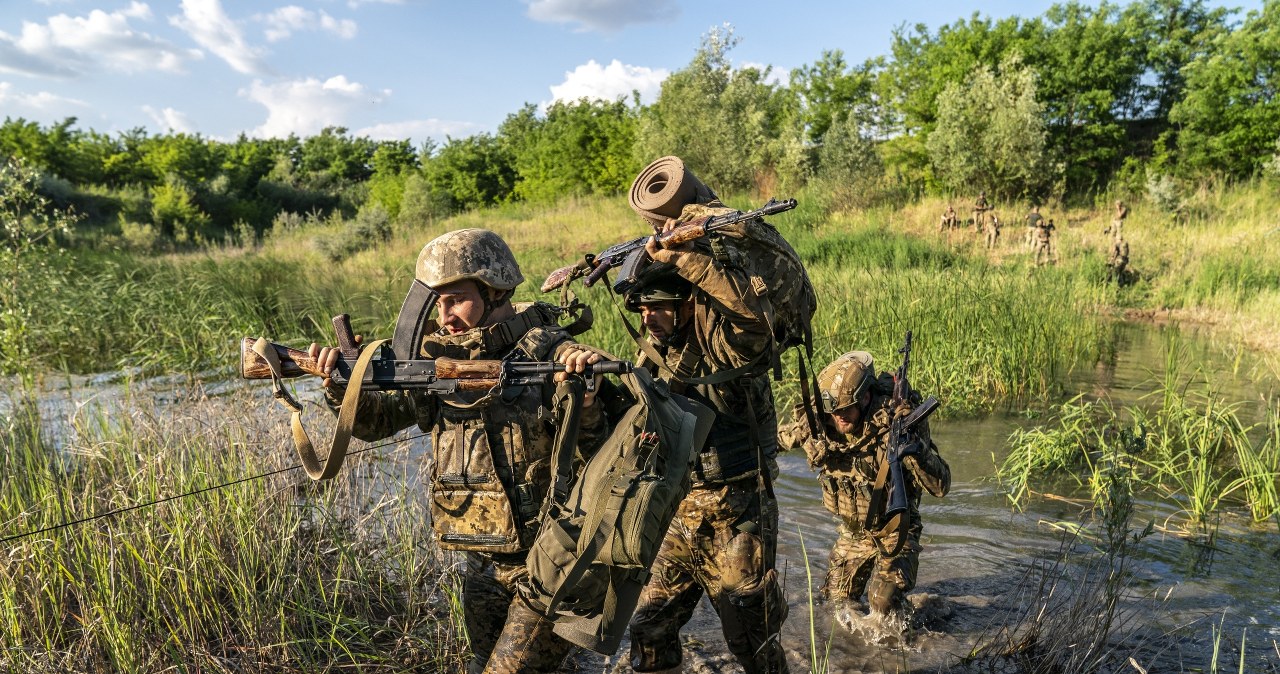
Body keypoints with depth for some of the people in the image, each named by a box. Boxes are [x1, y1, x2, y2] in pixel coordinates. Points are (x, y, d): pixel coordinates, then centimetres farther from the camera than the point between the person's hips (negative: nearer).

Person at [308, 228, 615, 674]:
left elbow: (601, 453, -19)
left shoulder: (546, 351, -14)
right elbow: (377, 419, 3)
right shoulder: (443, 359, 3)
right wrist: (340, 387, -17)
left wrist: (585, 400, -39)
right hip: (484, 568, 6)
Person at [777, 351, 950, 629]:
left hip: (894, 530, -4)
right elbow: (781, 437, 5)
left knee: (884, 603, -18)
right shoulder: (817, 424, -17)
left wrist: (911, 444, -44)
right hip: (852, 531, 5)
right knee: (839, 600, 10)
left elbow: (940, 486, -30)